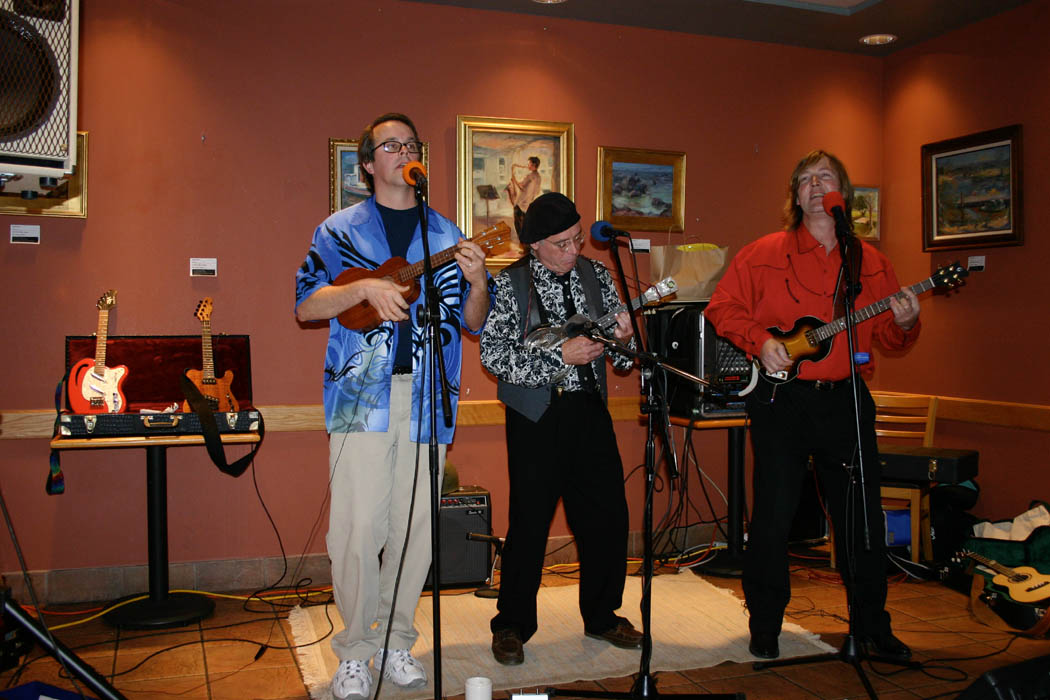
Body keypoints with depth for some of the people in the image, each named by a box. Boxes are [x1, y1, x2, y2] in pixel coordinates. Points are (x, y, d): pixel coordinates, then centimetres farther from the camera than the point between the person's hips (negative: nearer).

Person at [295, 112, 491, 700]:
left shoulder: (446, 235, 15)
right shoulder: (341, 230, 9)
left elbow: (475, 323, 12)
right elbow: (306, 305, 1)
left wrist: (477, 283, -8)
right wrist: (364, 288, -14)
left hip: (426, 397, 3)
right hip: (362, 394, -2)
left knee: (416, 526, 6)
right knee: (360, 526, -5)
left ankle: (396, 641, 22)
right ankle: (356, 649, 12)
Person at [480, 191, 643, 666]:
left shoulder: (596, 275, 8)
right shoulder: (509, 284, -4)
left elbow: (622, 359, 10)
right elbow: (494, 356, -14)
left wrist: (622, 339, -13)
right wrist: (561, 355, -20)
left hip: (590, 411, 4)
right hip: (537, 417, -4)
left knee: (608, 516, 8)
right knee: (529, 524, -1)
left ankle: (601, 616, 29)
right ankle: (511, 627, 18)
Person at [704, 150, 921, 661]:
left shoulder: (871, 263, 12)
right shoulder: (765, 253, 3)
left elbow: (888, 335, 13)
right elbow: (722, 307, 1)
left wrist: (904, 323, -8)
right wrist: (759, 341, -13)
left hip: (847, 400, 3)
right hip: (781, 399, -3)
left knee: (862, 515, 8)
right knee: (773, 516, -1)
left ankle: (871, 627, 26)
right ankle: (764, 627, 17)